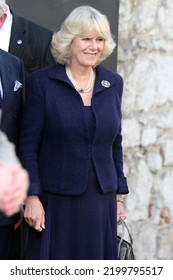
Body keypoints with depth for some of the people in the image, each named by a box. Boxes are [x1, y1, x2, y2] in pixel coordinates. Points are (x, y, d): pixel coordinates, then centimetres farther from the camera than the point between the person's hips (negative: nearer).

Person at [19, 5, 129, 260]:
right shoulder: (42, 82, -4)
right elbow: (28, 145, -4)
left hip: (101, 201, 4)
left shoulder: (113, 83, 8)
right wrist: (32, 197, -11)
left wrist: (119, 196, 12)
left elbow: (115, 143, 13)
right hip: (56, 201, -3)